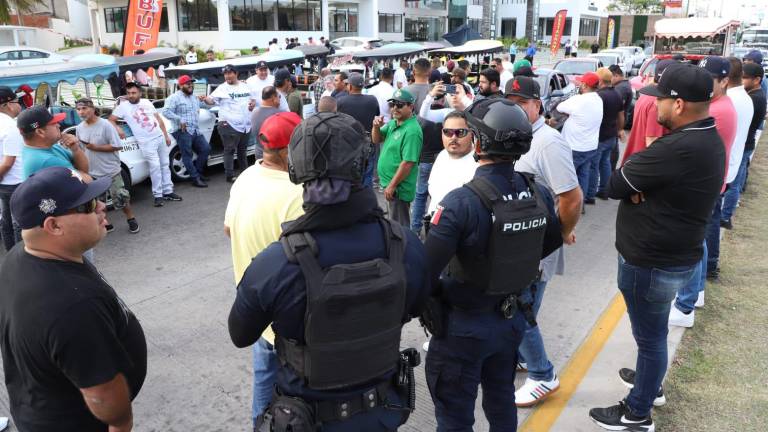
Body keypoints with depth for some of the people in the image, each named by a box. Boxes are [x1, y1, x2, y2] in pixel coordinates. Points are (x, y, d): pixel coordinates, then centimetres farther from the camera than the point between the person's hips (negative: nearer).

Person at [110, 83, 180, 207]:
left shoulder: (147, 102, 9)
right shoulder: (123, 106, -2)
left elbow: (159, 119, 14)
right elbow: (110, 120, -2)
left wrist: (166, 135, 11)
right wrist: (118, 129, -22)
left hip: (160, 138, 5)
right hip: (146, 142, -5)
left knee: (165, 165, 9)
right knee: (155, 166, -16)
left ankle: (168, 192, 19)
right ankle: (158, 195, -10)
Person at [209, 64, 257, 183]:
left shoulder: (245, 86, 12)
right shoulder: (222, 88, -5)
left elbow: (252, 98, 25)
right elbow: (211, 99, -16)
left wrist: (253, 103, 3)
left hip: (245, 124, 6)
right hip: (229, 125, -5)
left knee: (243, 150, 19)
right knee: (230, 150, -6)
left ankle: (245, 172, 32)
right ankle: (230, 175, -1)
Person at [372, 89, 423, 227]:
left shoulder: (412, 131, -22)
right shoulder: (393, 123, 6)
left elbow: (408, 163, -25)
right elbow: (376, 140, 15)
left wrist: (392, 185, -20)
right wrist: (376, 127, -7)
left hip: (399, 187, -9)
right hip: (389, 182, 9)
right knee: (393, 222, 23)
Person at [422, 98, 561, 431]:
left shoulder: (461, 202, -29)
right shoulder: (538, 193, -9)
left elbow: (424, 271, -29)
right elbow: (553, 241, 10)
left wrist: (428, 302, -9)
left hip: (462, 327, -5)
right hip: (511, 319, 6)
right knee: (502, 403, 27)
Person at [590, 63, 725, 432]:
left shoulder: (677, 148, -30)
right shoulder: (708, 139, 3)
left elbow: (614, 185, -23)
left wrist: (632, 181, -5)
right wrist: (640, 183, -15)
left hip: (652, 263, -9)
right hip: (677, 254, 9)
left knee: (649, 335, 7)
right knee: (654, 331, 27)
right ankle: (649, 379, 48)